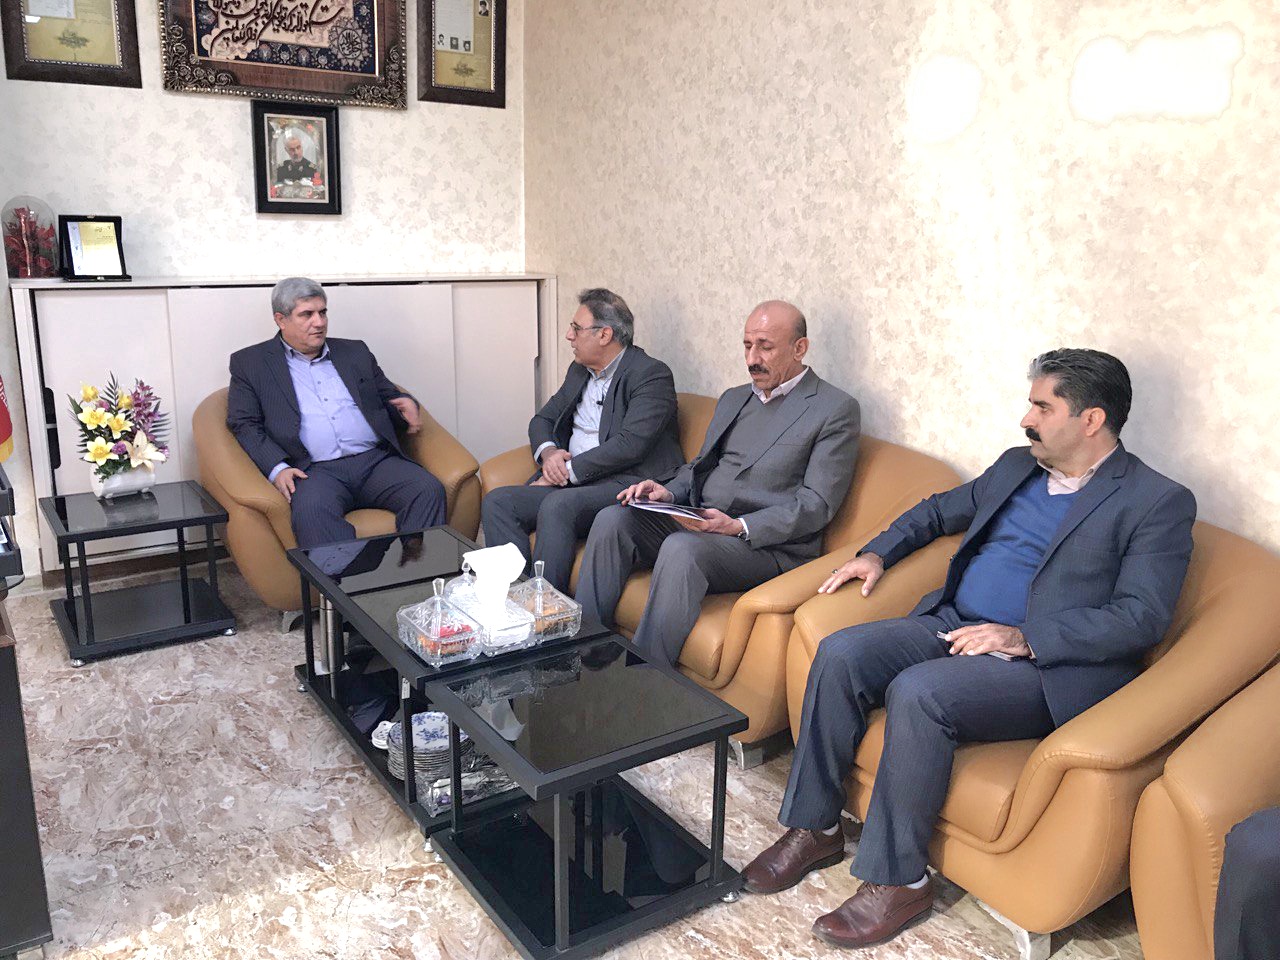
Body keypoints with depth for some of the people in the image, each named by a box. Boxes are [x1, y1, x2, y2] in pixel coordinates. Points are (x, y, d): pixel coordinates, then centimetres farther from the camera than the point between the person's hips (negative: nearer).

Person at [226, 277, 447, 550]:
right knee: (311, 510, -37)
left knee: (429, 490, -25)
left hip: (376, 460, 3)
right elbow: (244, 425, 7)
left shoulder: (355, 352, 24)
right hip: (315, 470, -3)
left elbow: (389, 397, 30)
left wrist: (407, 405, 3)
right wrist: (277, 468, -12)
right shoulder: (250, 363, 14)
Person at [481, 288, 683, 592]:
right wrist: (548, 452, -1)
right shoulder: (579, 370, 20)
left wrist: (568, 470, -15)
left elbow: (630, 444, -17)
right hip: (570, 482, 8)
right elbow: (542, 419, 23)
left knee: (557, 505, -34)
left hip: (629, 483, -7)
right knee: (497, 502, -14)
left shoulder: (652, 374, -6)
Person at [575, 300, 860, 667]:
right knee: (613, 519, -16)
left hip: (768, 545, -6)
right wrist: (668, 492, 1)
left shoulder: (836, 408, -1)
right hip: (698, 523, 7)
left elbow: (816, 504, -9)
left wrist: (739, 526, -21)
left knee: (682, 548, -35)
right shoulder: (733, 399, 21)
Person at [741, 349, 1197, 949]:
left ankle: (897, 878, -14)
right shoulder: (1017, 466, 17)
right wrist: (879, 552, 15)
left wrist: (1023, 638, -22)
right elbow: (941, 511, 31)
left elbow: (1142, 618, -13)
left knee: (917, 692, -32)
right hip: (953, 626, 7)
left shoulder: (1159, 504, -3)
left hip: (1048, 666, -7)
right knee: (839, 653, -16)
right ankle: (813, 828, -3)